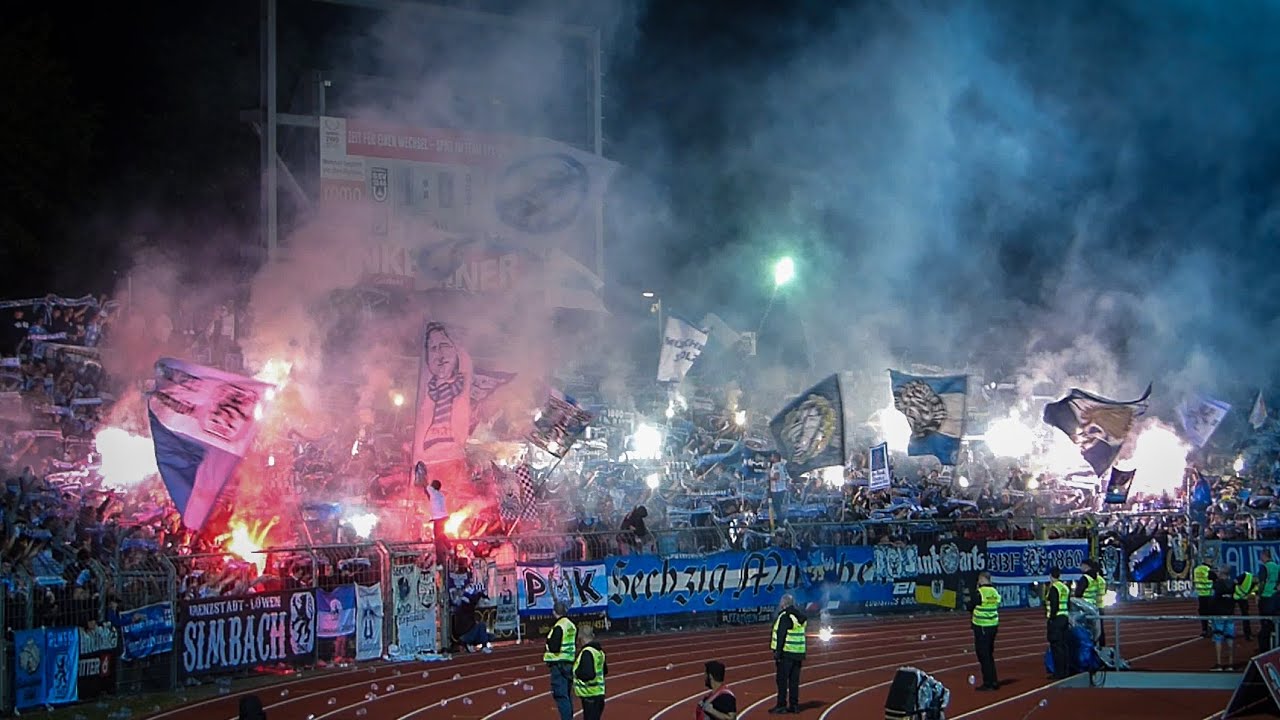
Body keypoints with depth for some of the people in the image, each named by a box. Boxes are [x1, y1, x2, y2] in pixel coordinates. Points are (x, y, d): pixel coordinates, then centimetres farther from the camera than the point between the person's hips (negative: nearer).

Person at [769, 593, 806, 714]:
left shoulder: (785, 616, -13)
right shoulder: (800, 617, 12)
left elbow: (781, 636, -18)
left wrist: (777, 653, -17)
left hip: (786, 653, -8)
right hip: (798, 653, 8)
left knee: (782, 680, -4)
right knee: (794, 680, 11)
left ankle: (781, 705, -4)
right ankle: (794, 705, 13)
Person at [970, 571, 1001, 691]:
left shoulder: (980, 592, -15)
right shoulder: (995, 592, 4)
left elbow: (970, 606, -6)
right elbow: (997, 606, 12)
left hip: (981, 627, -7)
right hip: (993, 625, 7)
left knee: (983, 655, -1)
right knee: (989, 654, 17)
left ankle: (988, 682, -1)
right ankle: (993, 681, 20)